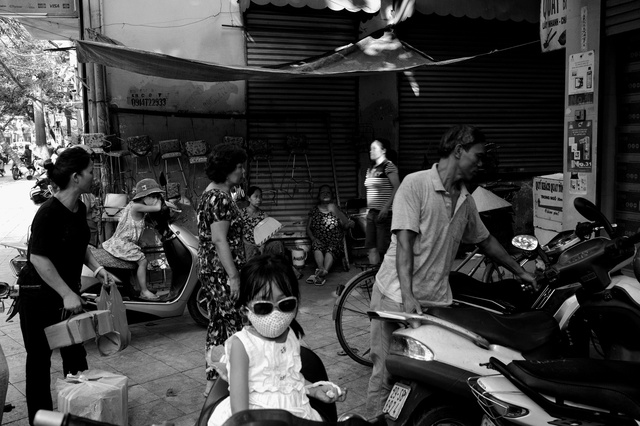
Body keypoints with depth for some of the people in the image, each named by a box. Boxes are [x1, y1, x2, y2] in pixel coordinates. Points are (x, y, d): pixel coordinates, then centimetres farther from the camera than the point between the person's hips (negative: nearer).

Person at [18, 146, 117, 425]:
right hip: (39, 294, -8)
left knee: (75, 352, 14)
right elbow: (38, 258, -26)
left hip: (68, 290, 8)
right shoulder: (49, 212, -24)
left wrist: (96, 268, 1)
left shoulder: (79, 209, 1)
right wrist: (67, 294, -26)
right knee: (40, 357, 6)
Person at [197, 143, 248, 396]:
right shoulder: (220, 198, -17)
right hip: (222, 273, -11)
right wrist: (234, 277, -21)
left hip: (210, 271, 11)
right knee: (233, 328, -4)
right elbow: (220, 240, -22)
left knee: (217, 326, 15)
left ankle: (212, 381, 24)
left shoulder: (210, 193, 15)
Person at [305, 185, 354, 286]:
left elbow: (346, 225, 0)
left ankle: (323, 271, -55)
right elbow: (308, 228, 15)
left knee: (330, 249, -35)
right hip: (319, 240, 1)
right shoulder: (314, 211, 18)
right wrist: (313, 238, -6)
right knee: (317, 246, -34)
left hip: (335, 241, -1)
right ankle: (322, 272, -51)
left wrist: (335, 211, -13)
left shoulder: (336, 209, 14)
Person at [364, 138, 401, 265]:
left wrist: (386, 207, -23)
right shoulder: (370, 169, 16)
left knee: (384, 248, -6)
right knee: (371, 247, 7)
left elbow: (397, 188, -17)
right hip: (372, 212, 8)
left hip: (384, 213, -8)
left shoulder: (389, 166, -9)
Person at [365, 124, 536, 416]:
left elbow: (485, 240, 27)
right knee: (387, 374, -1)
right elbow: (404, 242, -15)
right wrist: (407, 296, -23)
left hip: (436, 300, 6)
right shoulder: (416, 184, -8)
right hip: (397, 297, -6)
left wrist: (520, 272, 32)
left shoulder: (466, 200, 13)